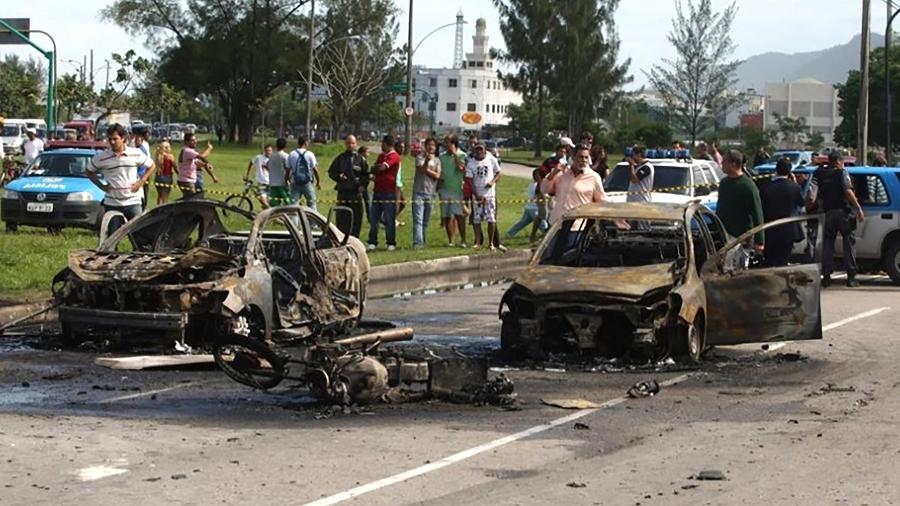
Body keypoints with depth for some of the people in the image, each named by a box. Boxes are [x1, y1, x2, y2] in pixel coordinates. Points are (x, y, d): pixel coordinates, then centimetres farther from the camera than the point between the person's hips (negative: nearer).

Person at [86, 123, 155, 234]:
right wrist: (101, 186, 2)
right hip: (112, 203, 0)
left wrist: (141, 182, 1)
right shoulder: (101, 158, -3)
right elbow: (89, 172, 12)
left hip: (133, 201, 0)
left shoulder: (136, 154, -2)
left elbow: (151, 166, 12)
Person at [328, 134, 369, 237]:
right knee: (341, 219, 1)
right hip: (343, 191, 1)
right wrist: (338, 177, -7)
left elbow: (366, 175, 9)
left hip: (356, 193, -1)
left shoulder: (361, 159, 8)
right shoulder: (340, 158, 10)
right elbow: (331, 172, 13)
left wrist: (363, 185, -7)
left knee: (356, 218, -1)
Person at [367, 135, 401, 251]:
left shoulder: (394, 156, -8)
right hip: (378, 190, 8)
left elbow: (382, 167, -18)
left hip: (389, 191, -8)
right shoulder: (381, 156, 20)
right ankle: (372, 242, 8)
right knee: (374, 219, 4)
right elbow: (374, 169, 18)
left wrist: (375, 167, 2)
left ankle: (391, 243, 4)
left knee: (389, 219, -2)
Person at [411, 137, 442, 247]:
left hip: (430, 193, 3)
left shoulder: (437, 160, 11)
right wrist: (427, 160, -26)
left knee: (426, 221, 8)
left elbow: (437, 175, -1)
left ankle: (423, 242, 15)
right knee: (418, 219, -12)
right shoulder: (420, 157, 3)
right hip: (419, 192, -3)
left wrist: (427, 170, -7)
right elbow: (422, 170, -13)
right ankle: (417, 242, -19)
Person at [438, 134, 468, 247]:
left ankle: (463, 240, -3)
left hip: (457, 190, -4)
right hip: (444, 190, 4)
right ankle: (451, 241, 10)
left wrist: (454, 153, -14)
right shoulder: (442, 156, 9)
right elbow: (439, 173, 14)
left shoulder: (462, 155, -2)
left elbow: (461, 168, -20)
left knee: (459, 215, -8)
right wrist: (438, 188, 9)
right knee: (447, 216, 4)